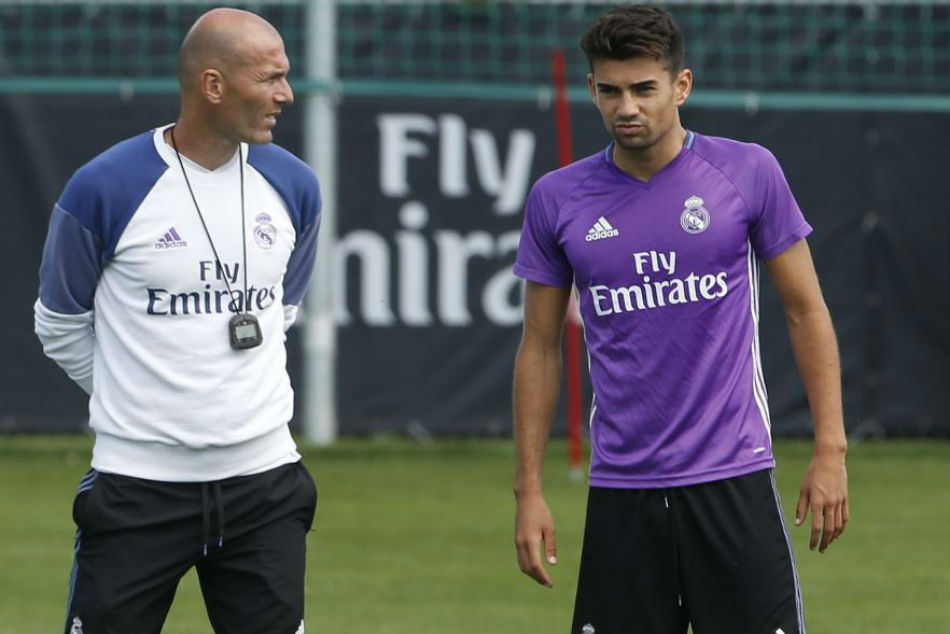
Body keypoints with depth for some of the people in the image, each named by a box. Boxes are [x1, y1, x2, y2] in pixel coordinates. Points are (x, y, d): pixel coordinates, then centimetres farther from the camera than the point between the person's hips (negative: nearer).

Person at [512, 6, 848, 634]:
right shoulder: (557, 199, 4)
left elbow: (807, 311, 5)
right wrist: (529, 489, 6)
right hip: (620, 488, 2)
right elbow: (540, 347, 11)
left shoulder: (748, 172, -1)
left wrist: (830, 449, -3)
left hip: (734, 479, -2)